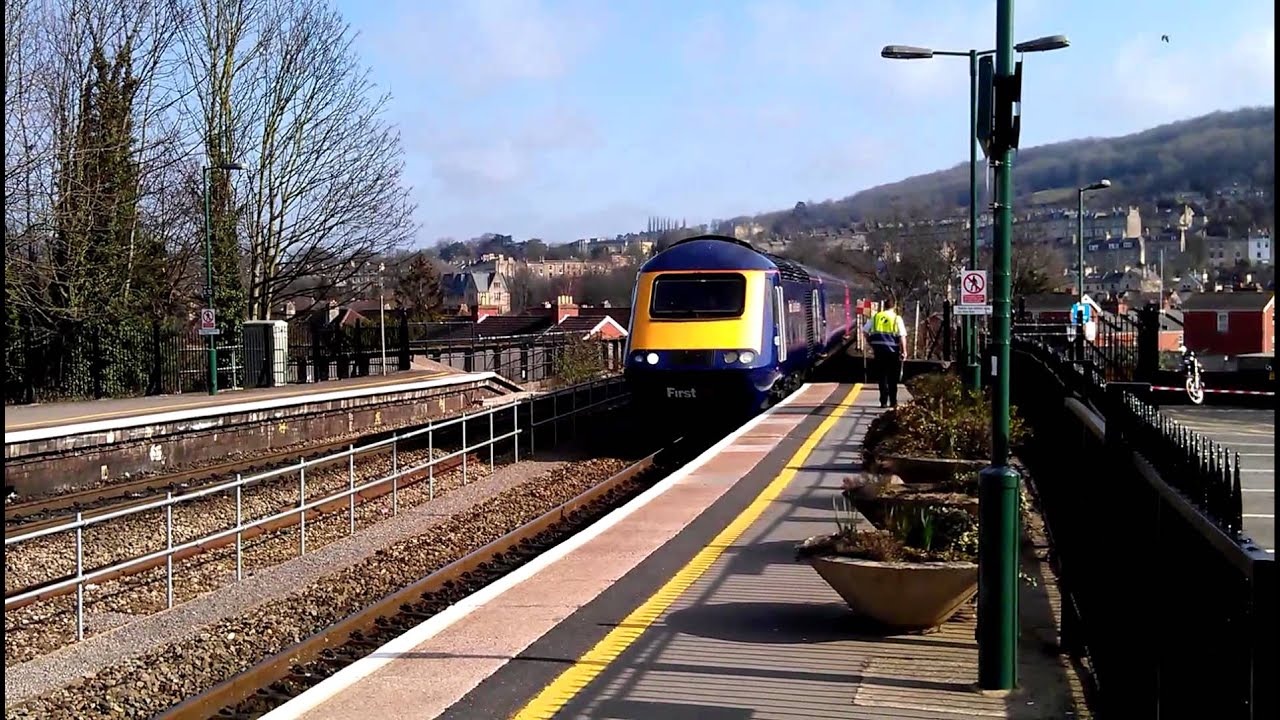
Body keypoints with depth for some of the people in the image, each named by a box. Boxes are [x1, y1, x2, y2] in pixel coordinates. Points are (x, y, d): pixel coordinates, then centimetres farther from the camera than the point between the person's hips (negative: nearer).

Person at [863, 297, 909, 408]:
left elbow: (865, 330, 7)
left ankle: (884, 402, 4)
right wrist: (903, 351, -4)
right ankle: (893, 402, 11)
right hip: (893, 350, -2)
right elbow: (902, 336, -9)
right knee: (892, 378, 8)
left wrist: (871, 343, 16)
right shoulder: (897, 318, -3)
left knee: (882, 377, 8)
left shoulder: (876, 317, 6)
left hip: (879, 350, 2)